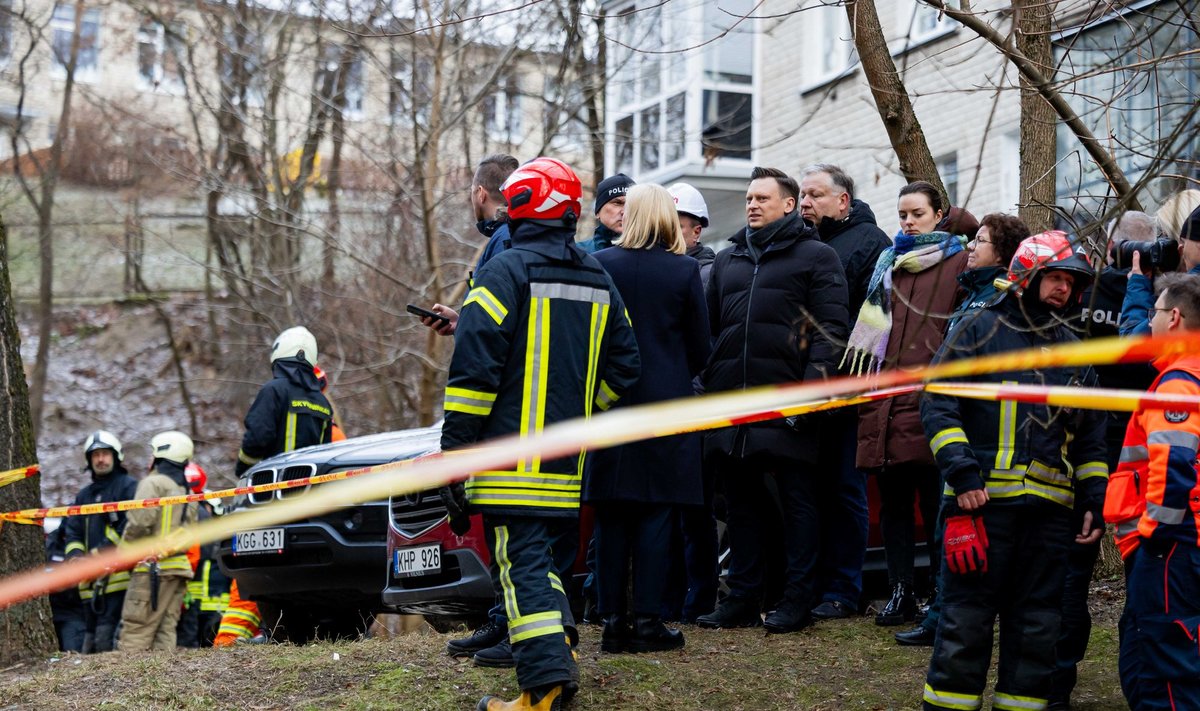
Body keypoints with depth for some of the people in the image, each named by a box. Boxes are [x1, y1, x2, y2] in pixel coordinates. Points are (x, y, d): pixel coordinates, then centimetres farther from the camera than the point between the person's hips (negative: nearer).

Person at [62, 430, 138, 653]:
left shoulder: (128, 486, 2)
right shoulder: (84, 495, 24)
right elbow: (73, 532, 19)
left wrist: (102, 550, -15)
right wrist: (75, 556, -2)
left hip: (118, 573, -7)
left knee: (106, 636, -16)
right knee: (91, 636, 10)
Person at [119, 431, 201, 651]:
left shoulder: (153, 483, -5)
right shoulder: (187, 491, 21)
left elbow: (140, 523, -14)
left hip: (153, 568, -8)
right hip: (179, 566, 8)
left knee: (136, 632, -9)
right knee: (166, 629, 7)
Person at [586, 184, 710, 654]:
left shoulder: (599, 265, -1)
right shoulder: (684, 271, -4)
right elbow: (700, 347, 2)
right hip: (665, 404, -2)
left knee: (610, 514, 7)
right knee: (655, 513, 3)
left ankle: (612, 620, 8)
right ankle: (646, 619, 2)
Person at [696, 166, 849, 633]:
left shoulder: (817, 257, 3)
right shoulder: (727, 259, 20)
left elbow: (829, 328, -5)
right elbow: (710, 326, 22)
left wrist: (814, 380, -17)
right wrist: (706, 384, 12)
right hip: (731, 399, 6)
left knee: (797, 500, 1)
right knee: (742, 502, 10)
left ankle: (797, 600, 7)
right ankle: (743, 598, 17)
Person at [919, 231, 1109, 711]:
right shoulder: (980, 330, 2)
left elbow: (1091, 436, 22)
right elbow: (938, 404, -4)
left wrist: (1095, 501, 12)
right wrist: (962, 474, -14)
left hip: (1052, 509, 5)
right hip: (983, 501, -5)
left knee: (1037, 621, 8)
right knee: (966, 617, -2)